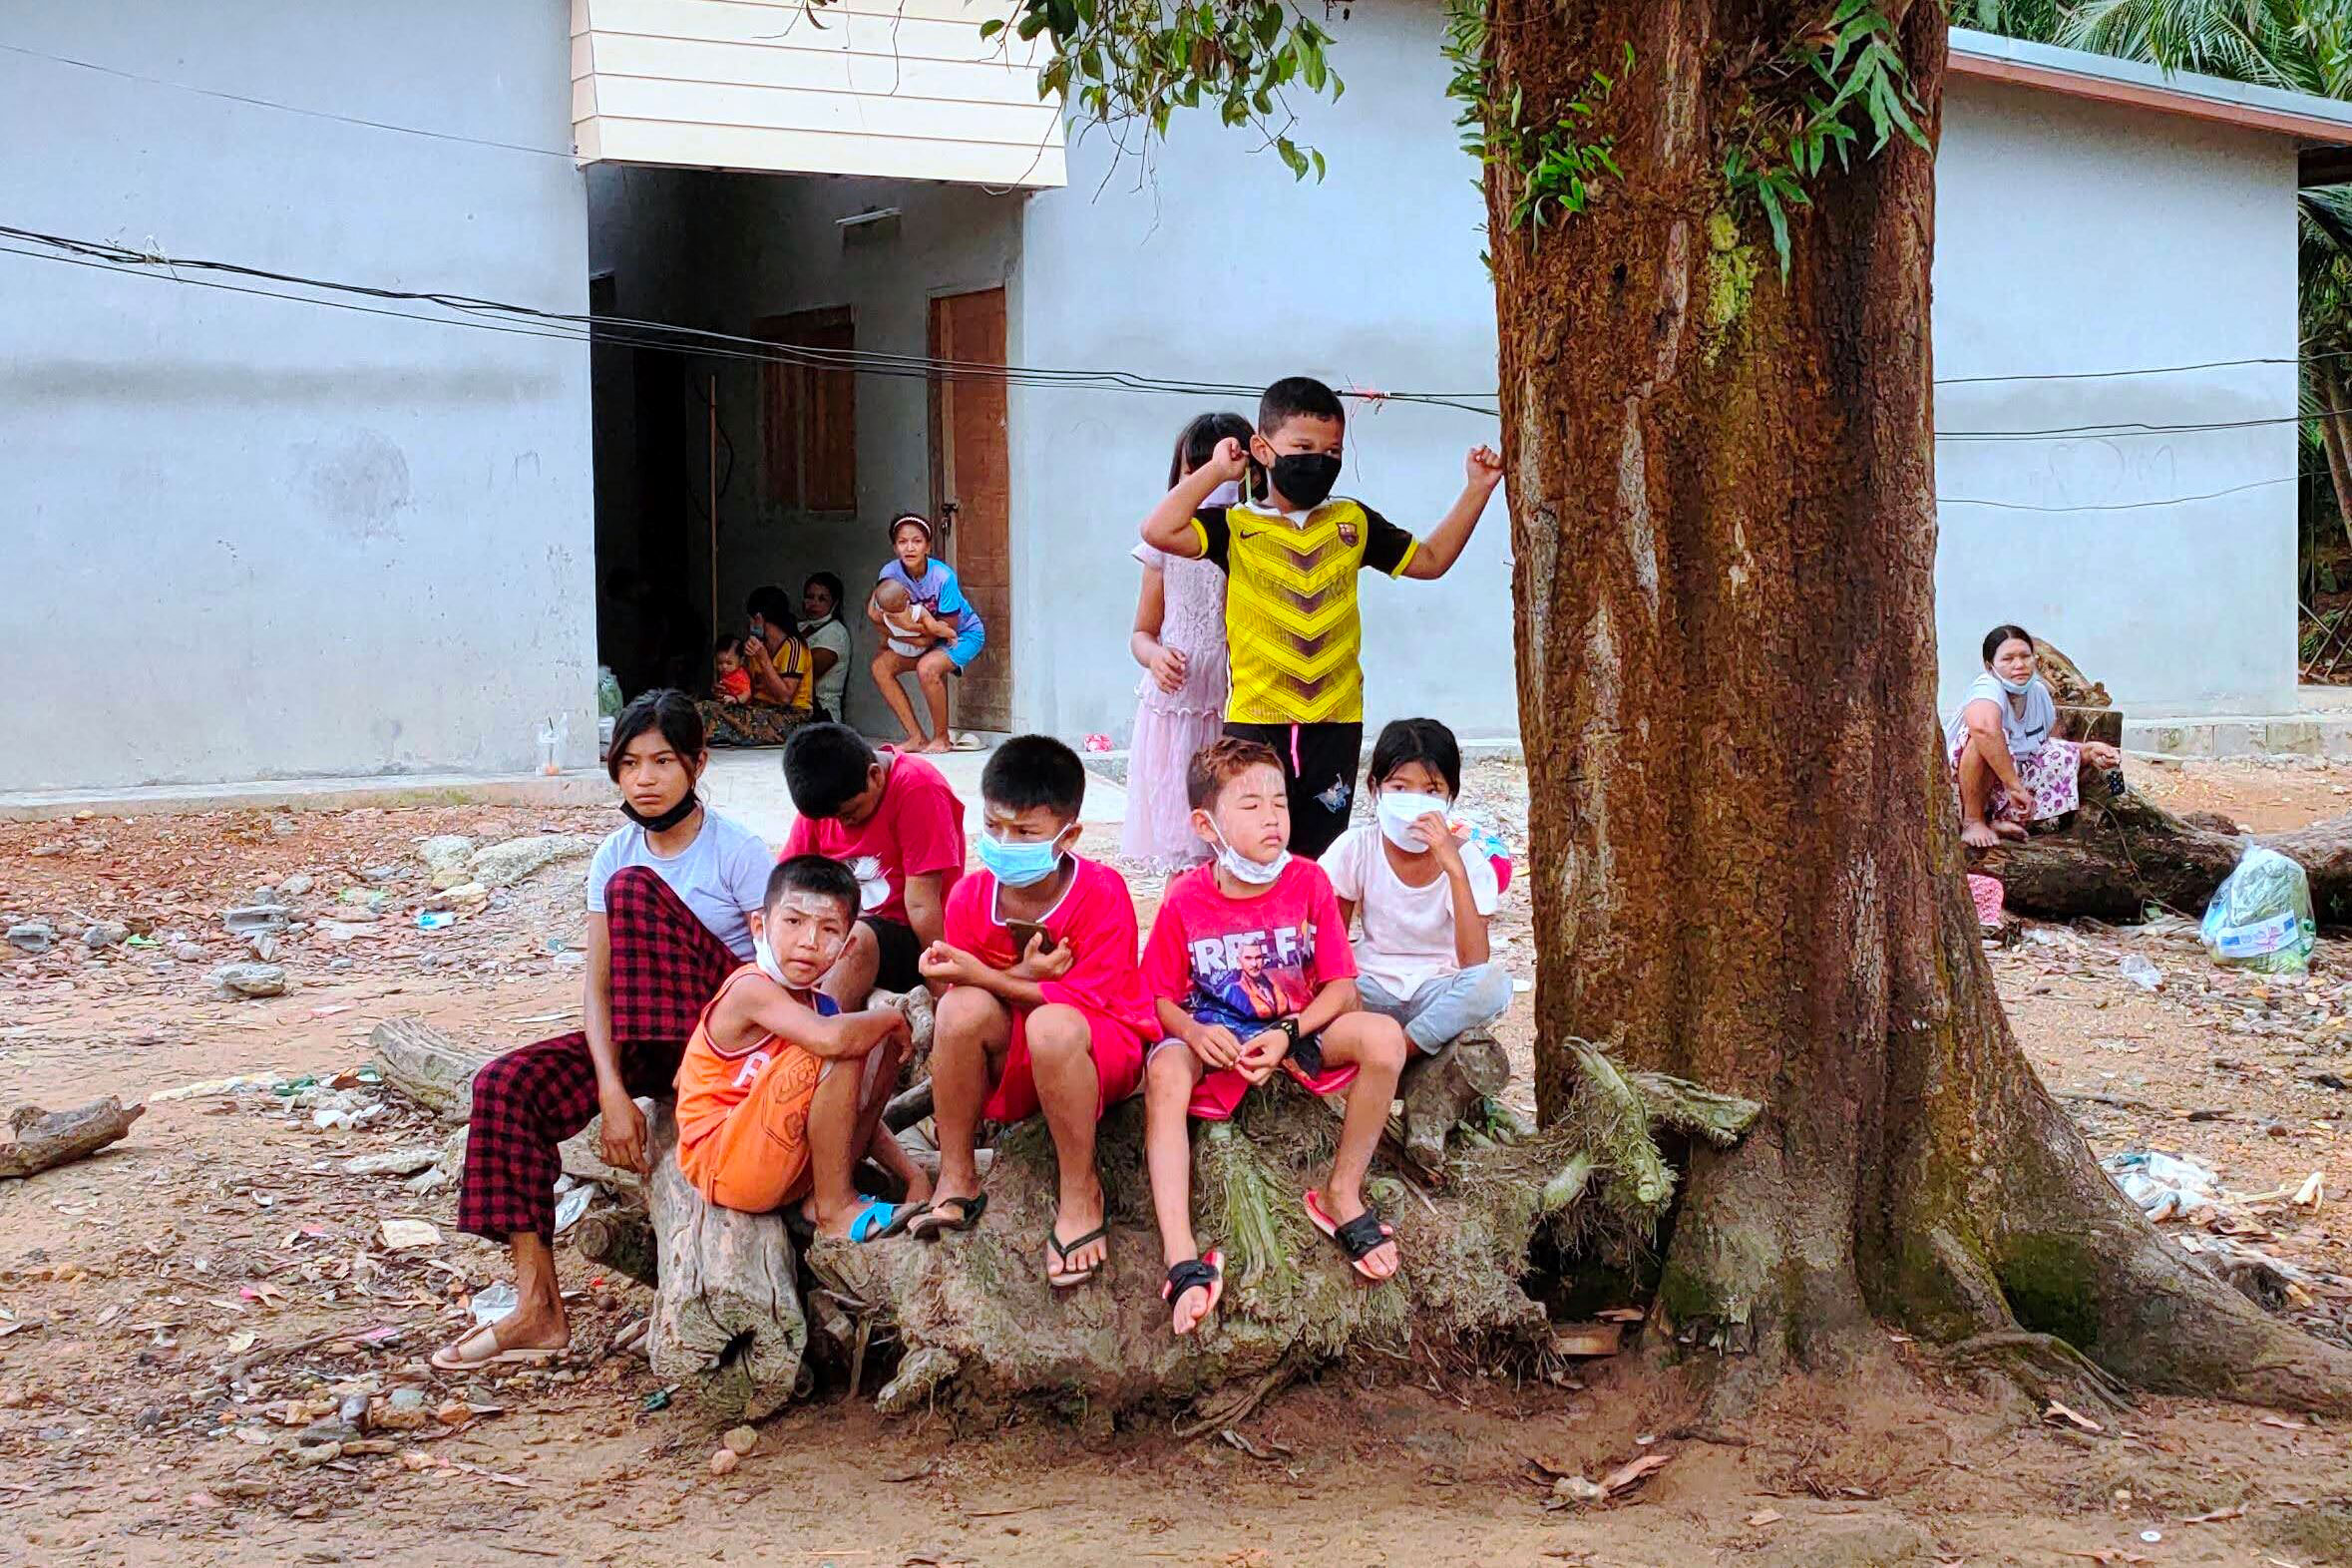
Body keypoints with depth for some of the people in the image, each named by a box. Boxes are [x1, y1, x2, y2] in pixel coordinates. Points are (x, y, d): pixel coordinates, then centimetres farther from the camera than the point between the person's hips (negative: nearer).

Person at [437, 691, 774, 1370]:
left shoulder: (735, 849, -11)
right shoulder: (615, 854, 3)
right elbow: (596, 985, -3)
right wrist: (613, 1091, -17)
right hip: (643, 1040, 5)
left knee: (634, 889, -24)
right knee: (506, 1085, -19)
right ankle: (538, 1308, -20)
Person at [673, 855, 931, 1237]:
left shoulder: (818, 1005, 9)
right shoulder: (750, 990, -17)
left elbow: (855, 1112, 14)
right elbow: (832, 1039, -37)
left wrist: (912, 1174, 2)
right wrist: (892, 1016, -16)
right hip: (722, 1166, -9)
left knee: (881, 1048, 8)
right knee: (844, 1051, -23)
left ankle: (819, 1199, 0)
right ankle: (835, 1210, -13)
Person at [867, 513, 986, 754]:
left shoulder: (943, 576, -30)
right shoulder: (891, 573, -16)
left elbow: (948, 627, -25)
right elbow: (875, 614, -8)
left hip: (965, 633, -6)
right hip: (925, 638, 6)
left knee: (927, 668, -32)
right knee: (881, 666, -10)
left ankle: (941, 739, -12)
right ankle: (917, 738, -5)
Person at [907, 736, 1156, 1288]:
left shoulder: (1101, 893, -18)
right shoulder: (970, 895, -6)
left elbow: (1086, 999, -22)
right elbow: (954, 993, -6)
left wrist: (985, 976, -26)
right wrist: (1024, 976, -25)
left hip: (1104, 1046, -4)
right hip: (1010, 1056, 4)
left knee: (1052, 1024, -39)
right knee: (963, 1007, -29)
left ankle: (1080, 1193, -21)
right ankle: (956, 1179, -14)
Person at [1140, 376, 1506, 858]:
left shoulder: (1353, 522, 8)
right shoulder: (1237, 526, -3)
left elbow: (1430, 560, 19)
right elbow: (1159, 531, -19)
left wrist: (1476, 490, 12)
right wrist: (1216, 470, -10)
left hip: (1335, 720, 3)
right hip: (1255, 721, -3)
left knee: (1320, 853, 11)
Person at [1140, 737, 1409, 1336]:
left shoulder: (1307, 882, -5)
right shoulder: (1185, 900, -8)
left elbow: (1340, 987, -6)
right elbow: (1159, 998, -3)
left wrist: (1287, 1034, -22)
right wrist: (1193, 1032, -25)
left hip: (1296, 1032, 2)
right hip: (1213, 1038, -1)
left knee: (1383, 1037, -27)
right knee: (1164, 1071, -36)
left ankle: (1342, 1193, -8)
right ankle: (1183, 1260, -43)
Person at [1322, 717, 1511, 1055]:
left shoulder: (1468, 862, -11)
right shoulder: (1357, 847, -6)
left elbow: (1475, 962, -24)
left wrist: (1455, 869, -32)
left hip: (1438, 989, 0)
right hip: (1374, 988, 0)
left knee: (1494, 983, -33)